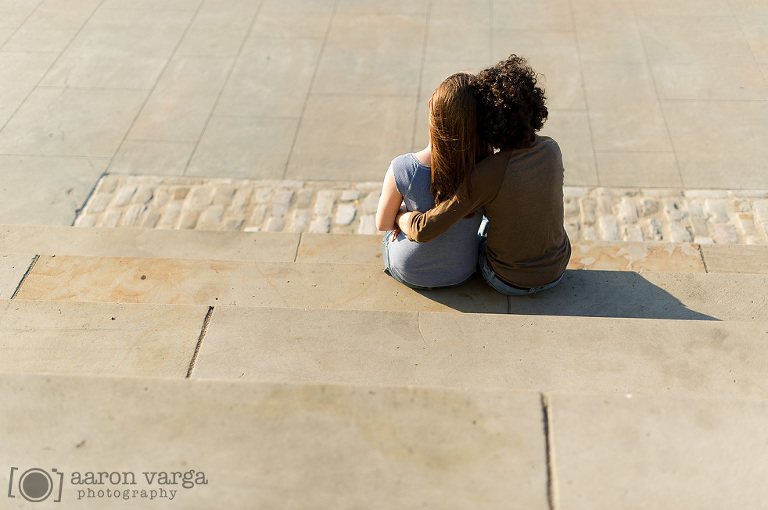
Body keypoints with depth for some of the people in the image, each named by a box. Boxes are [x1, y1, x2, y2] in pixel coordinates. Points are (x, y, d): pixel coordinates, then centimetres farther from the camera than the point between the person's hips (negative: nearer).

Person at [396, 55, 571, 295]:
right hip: (557, 267, 4)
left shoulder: (487, 176, -32)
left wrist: (398, 217, -9)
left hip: (510, 281, -4)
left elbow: (423, 231, -31)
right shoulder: (551, 149, -15)